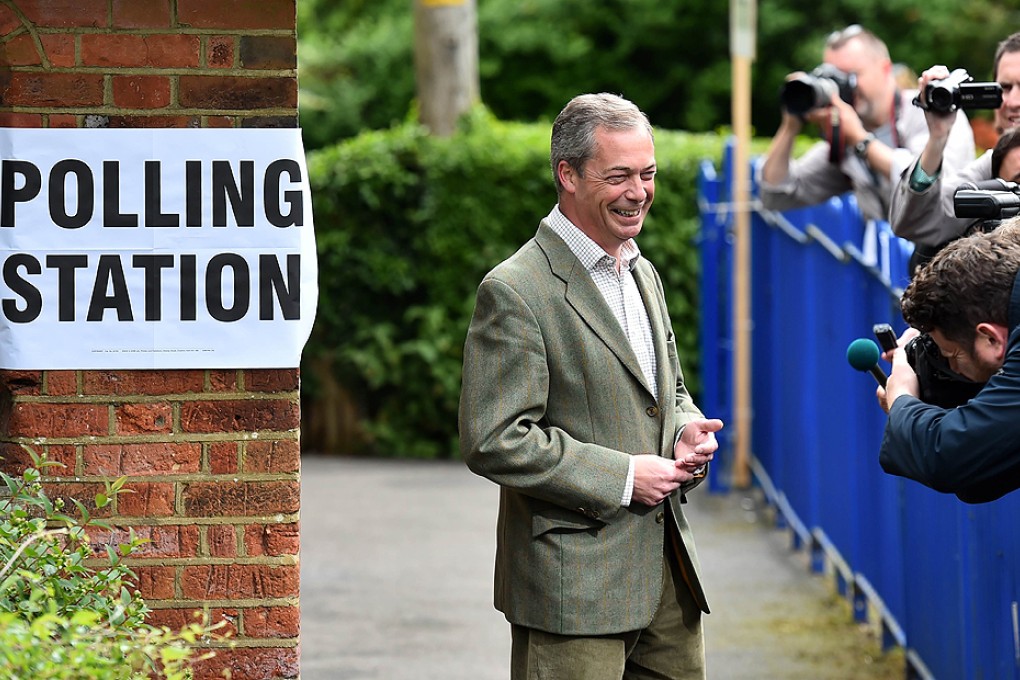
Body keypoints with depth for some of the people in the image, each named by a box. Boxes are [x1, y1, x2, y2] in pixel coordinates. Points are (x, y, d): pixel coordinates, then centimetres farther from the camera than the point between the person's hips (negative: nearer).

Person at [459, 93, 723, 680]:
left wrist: (686, 431, 2)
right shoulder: (515, 292, -13)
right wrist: (622, 477, -16)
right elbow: (494, 442, -17)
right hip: (574, 582, -8)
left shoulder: (642, 273, 15)